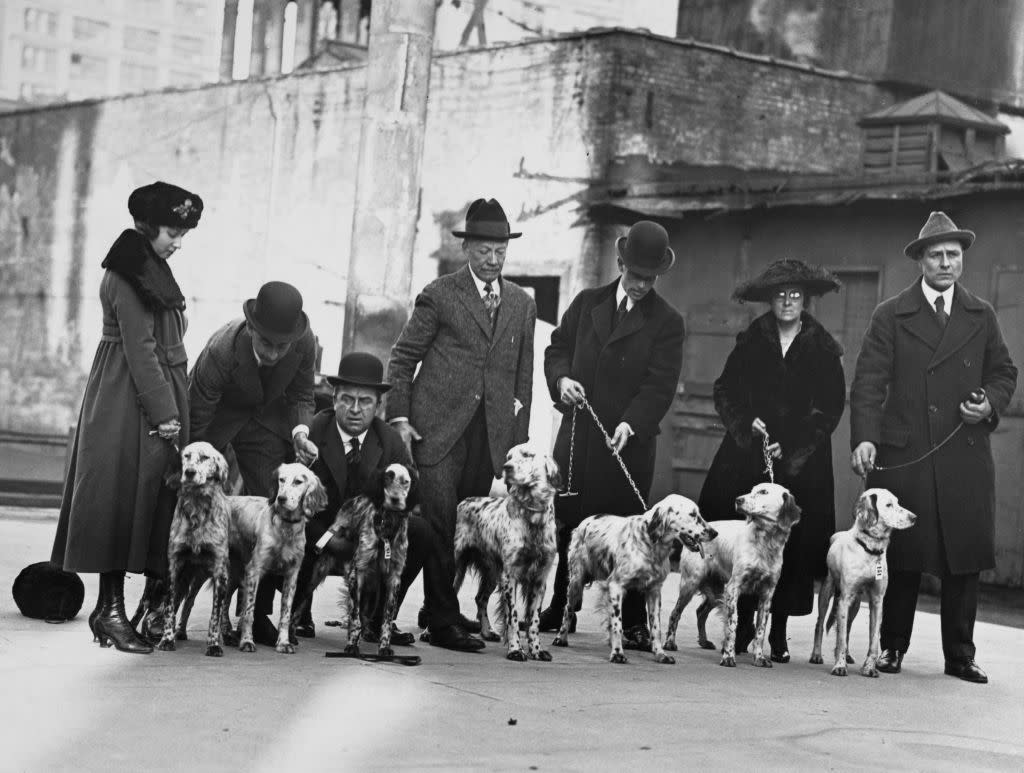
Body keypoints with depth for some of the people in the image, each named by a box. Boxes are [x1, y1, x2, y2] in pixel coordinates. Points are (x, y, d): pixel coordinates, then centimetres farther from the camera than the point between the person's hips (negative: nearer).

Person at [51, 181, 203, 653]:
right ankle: (111, 609, -8)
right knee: (123, 495, -9)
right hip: (126, 402, -10)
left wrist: (172, 410, 15)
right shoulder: (128, 275, -13)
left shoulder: (151, 271, 16)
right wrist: (164, 414, -19)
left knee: (151, 497, 6)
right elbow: (140, 349, -18)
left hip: (156, 398, 10)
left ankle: (110, 608, 8)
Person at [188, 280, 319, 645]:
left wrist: (300, 431, -25)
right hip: (215, 417, -3)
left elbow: (300, 396, -5)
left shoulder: (305, 343, -25)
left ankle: (258, 615, 3)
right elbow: (196, 421, -29)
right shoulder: (220, 351, -37)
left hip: (267, 418, 3)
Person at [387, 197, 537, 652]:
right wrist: (399, 418, -6)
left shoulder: (522, 304, 15)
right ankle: (442, 621, -5)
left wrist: (519, 437, 12)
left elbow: (523, 374, 17)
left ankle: (440, 609, 18)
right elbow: (402, 359, 3)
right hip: (439, 427, -4)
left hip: (491, 433, 4)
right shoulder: (439, 295, 2)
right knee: (440, 524, -9)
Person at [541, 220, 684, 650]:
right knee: (566, 523, 8)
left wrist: (630, 424, -21)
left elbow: (660, 385, -7)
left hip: (628, 442, -3)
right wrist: (561, 379, -8)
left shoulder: (666, 322, 0)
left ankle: (635, 625, 4)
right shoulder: (587, 303, 12)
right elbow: (557, 349, 15)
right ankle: (559, 610, 20)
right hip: (577, 435, 3)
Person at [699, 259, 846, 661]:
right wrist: (747, 424, -10)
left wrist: (790, 448, -7)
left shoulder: (823, 349, 3)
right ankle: (742, 628, 5)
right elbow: (724, 392, 8)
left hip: (802, 462, -1)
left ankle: (778, 633, 4)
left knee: (792, 545, -4)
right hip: (748, 457, 1)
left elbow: (831, 407, 1)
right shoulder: (750, 342, 8)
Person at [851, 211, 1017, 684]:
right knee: (900, 557, 3)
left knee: (965, 559, 2)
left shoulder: (982, 317, 12)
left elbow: (1004, 373, 18)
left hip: (966, 457, 2)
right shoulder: (891, 316, 3)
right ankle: (892, 648, 17)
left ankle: (960, 656, 12)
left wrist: (990, 405, -3)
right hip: (903, 456, -2)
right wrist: (864, 438, -16)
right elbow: (869, 382, -4)